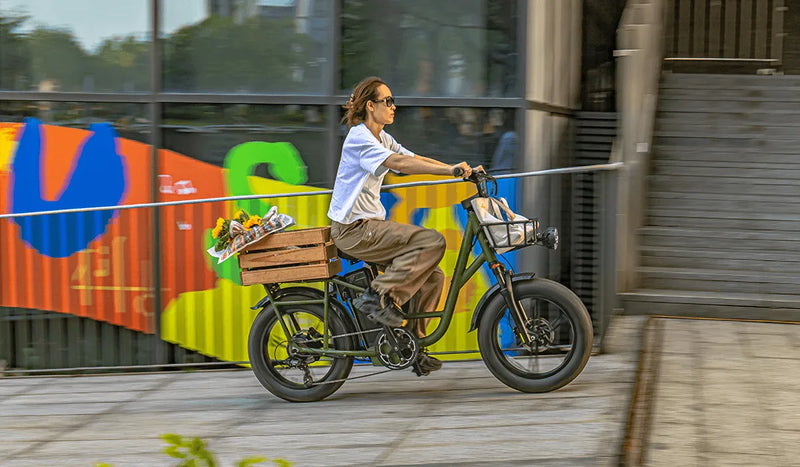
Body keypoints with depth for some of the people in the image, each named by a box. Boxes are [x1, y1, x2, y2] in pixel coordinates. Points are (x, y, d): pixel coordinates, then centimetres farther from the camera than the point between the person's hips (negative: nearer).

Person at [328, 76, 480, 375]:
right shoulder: (359, 137, -13)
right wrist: (450, 170, -34)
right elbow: (397, 163, -27)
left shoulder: (382, 138, 17)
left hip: (370, 225, 9)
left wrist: (464, 170, -3)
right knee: (433, 242, -21)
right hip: (354, 229, -9)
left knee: (432, 276, 5)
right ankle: (378, 296, -17)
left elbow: (415, 159, 10)